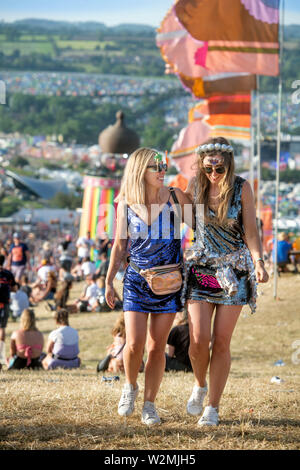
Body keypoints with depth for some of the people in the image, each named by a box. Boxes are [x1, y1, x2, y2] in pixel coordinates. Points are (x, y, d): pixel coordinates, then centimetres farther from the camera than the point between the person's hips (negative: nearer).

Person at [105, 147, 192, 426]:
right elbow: (120, 246, 8)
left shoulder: (175, 197, -2)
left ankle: (149, 404, 12)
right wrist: (108, 281, 8)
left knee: (157, 346, 1)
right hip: (136, 280, 0)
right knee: (134, 344, -10)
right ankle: (130, 387, 19)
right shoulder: (126, 204, 0)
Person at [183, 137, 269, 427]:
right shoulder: (196, 185, 1)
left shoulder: (241, 188, -5)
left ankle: (213, 407, 10)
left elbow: (250, 231, -6)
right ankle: (200, 385, 22)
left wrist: (258, 263, -19)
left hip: (233, 272, -1)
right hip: (200, 269, 1)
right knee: (198, 341, -9)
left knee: (221, 343, -1)